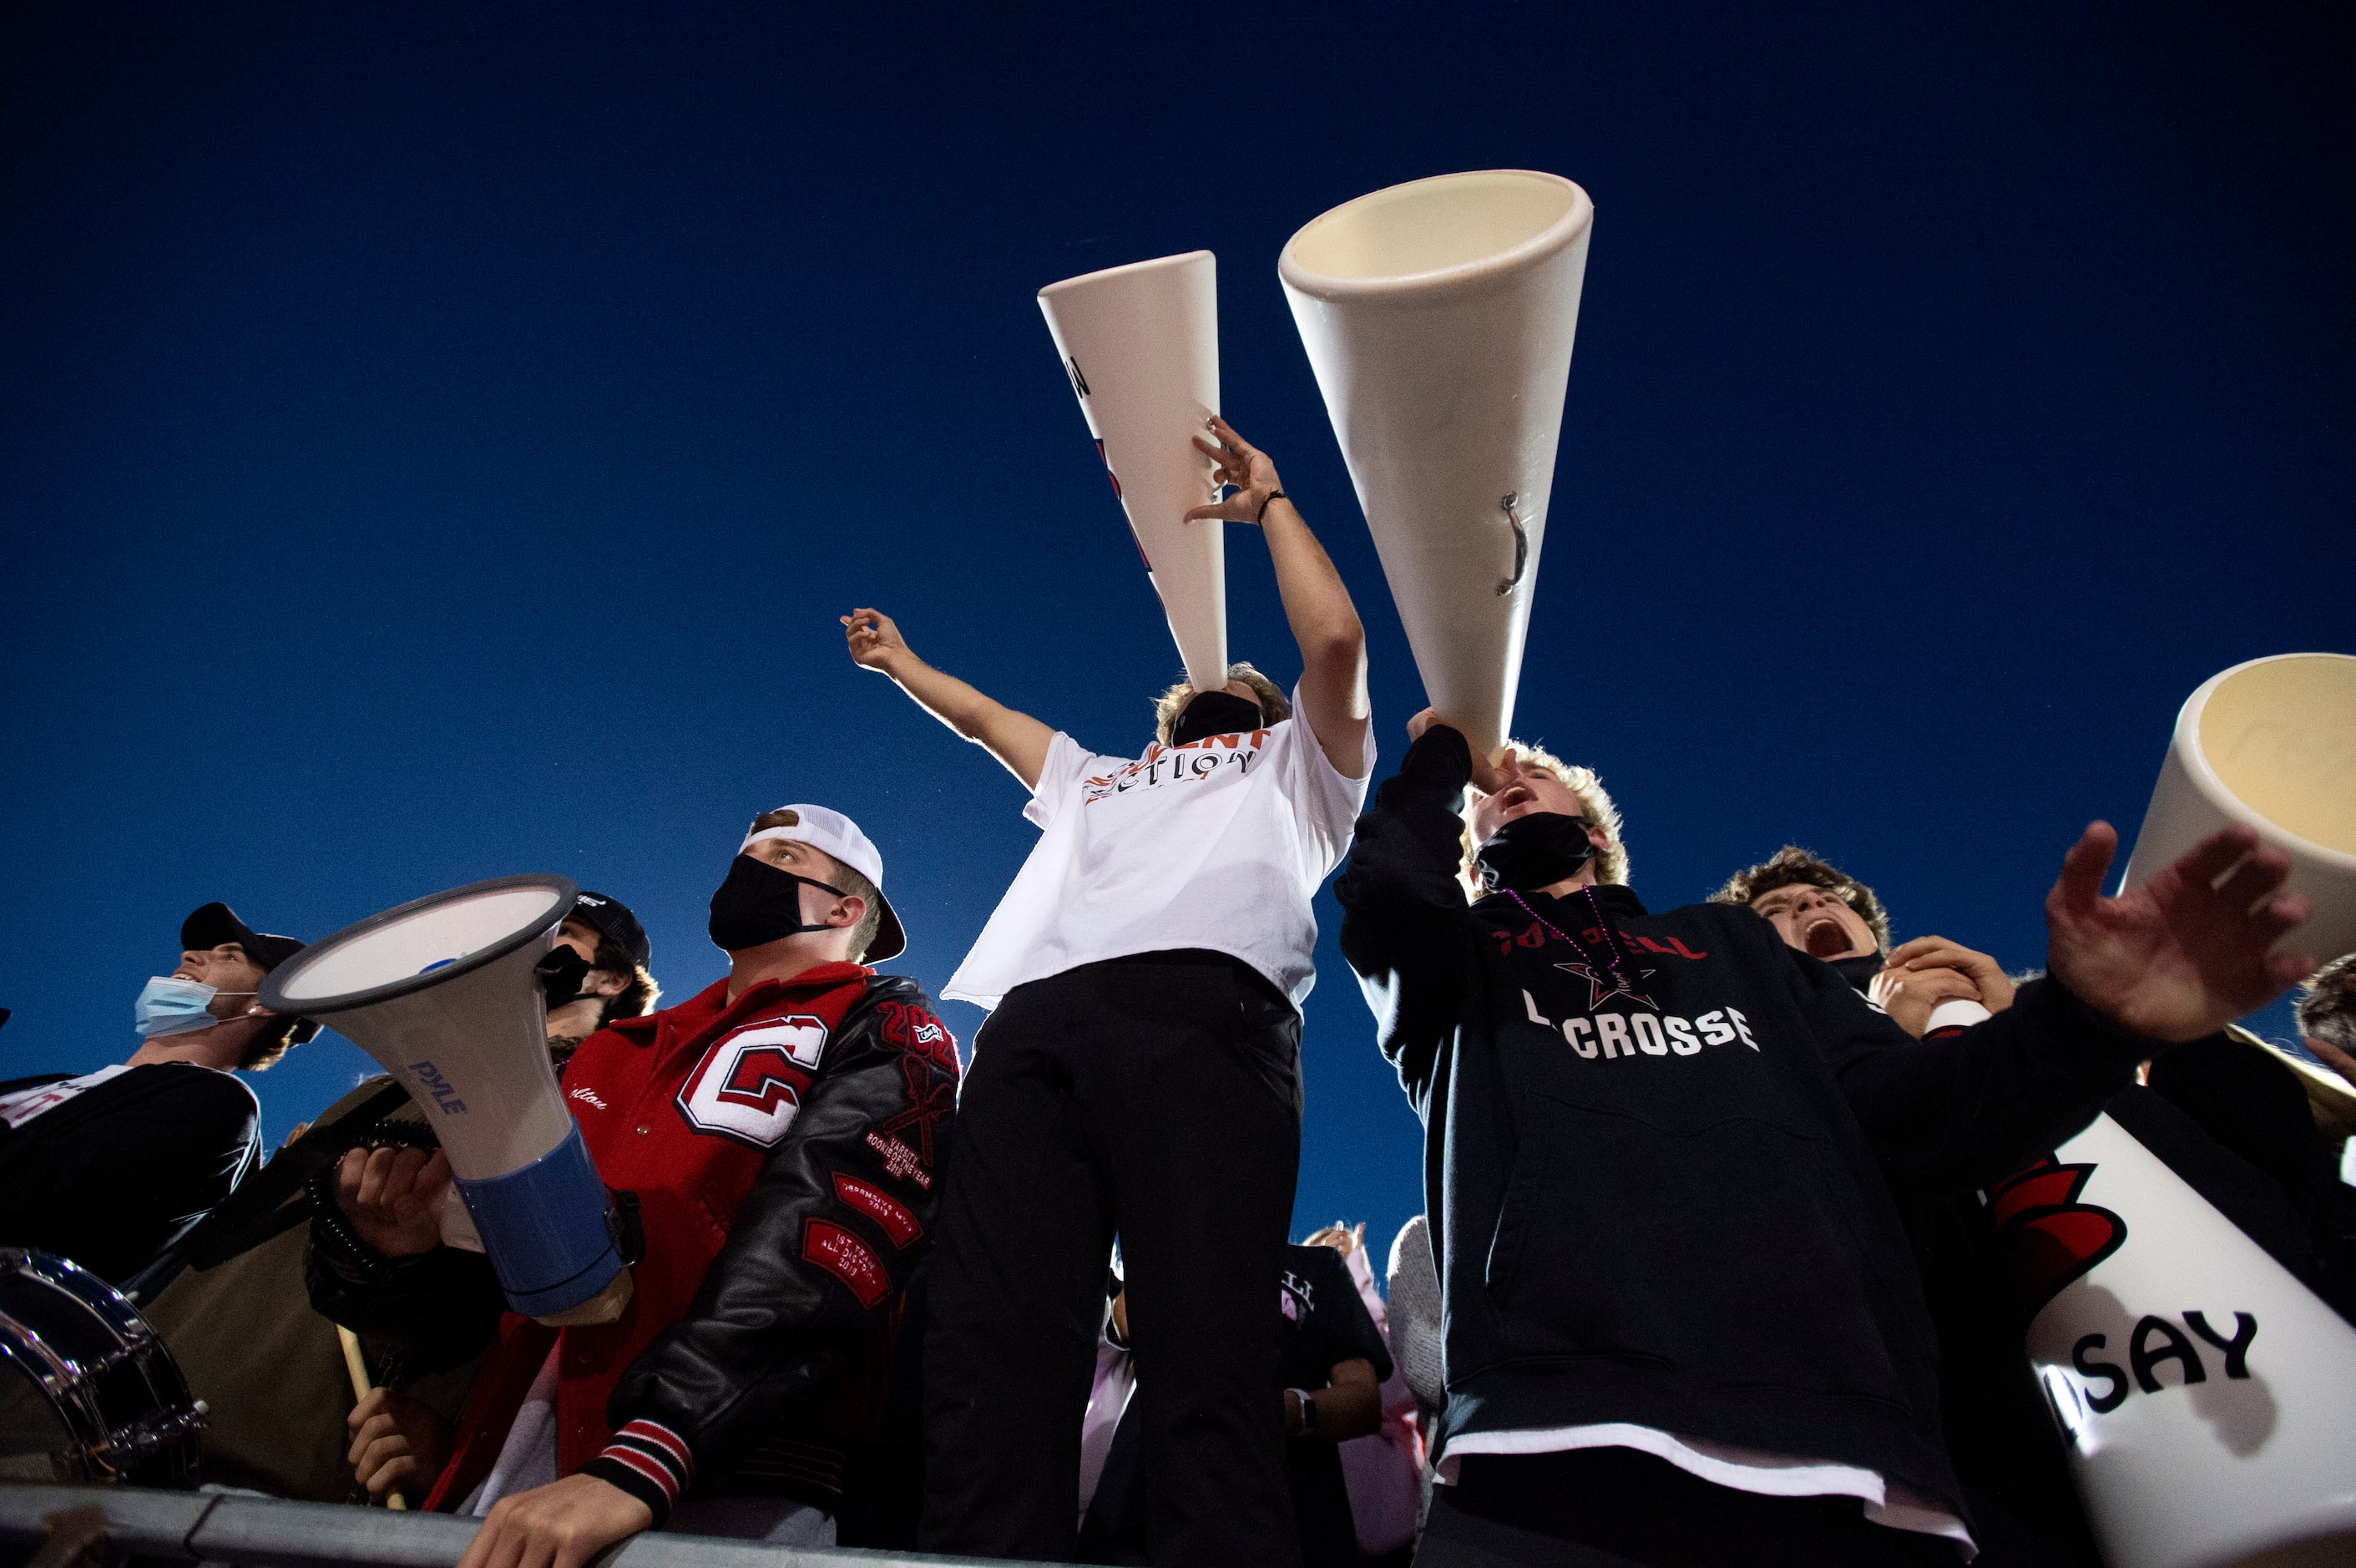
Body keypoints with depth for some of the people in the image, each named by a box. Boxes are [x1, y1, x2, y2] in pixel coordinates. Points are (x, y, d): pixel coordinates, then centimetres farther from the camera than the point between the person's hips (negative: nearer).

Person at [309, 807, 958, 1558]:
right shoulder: (614, 1053, 21)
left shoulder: (882, 1028, 2)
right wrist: (401, 1247, -1)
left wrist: (639, 1464, -25)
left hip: (718, 1490, -5)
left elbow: (818, 1248, -14)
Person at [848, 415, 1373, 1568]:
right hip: (1033, 1026, 4)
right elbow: (979, 714, 59)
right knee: (991, 1354, -14)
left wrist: (1269, 502, 27)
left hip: (1204, 1008, -4)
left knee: (1207, 1359, -18)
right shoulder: (1096, 779, 46)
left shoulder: (1294, 763, 34)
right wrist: (898, 658, 71)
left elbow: (1337, 640, 16)